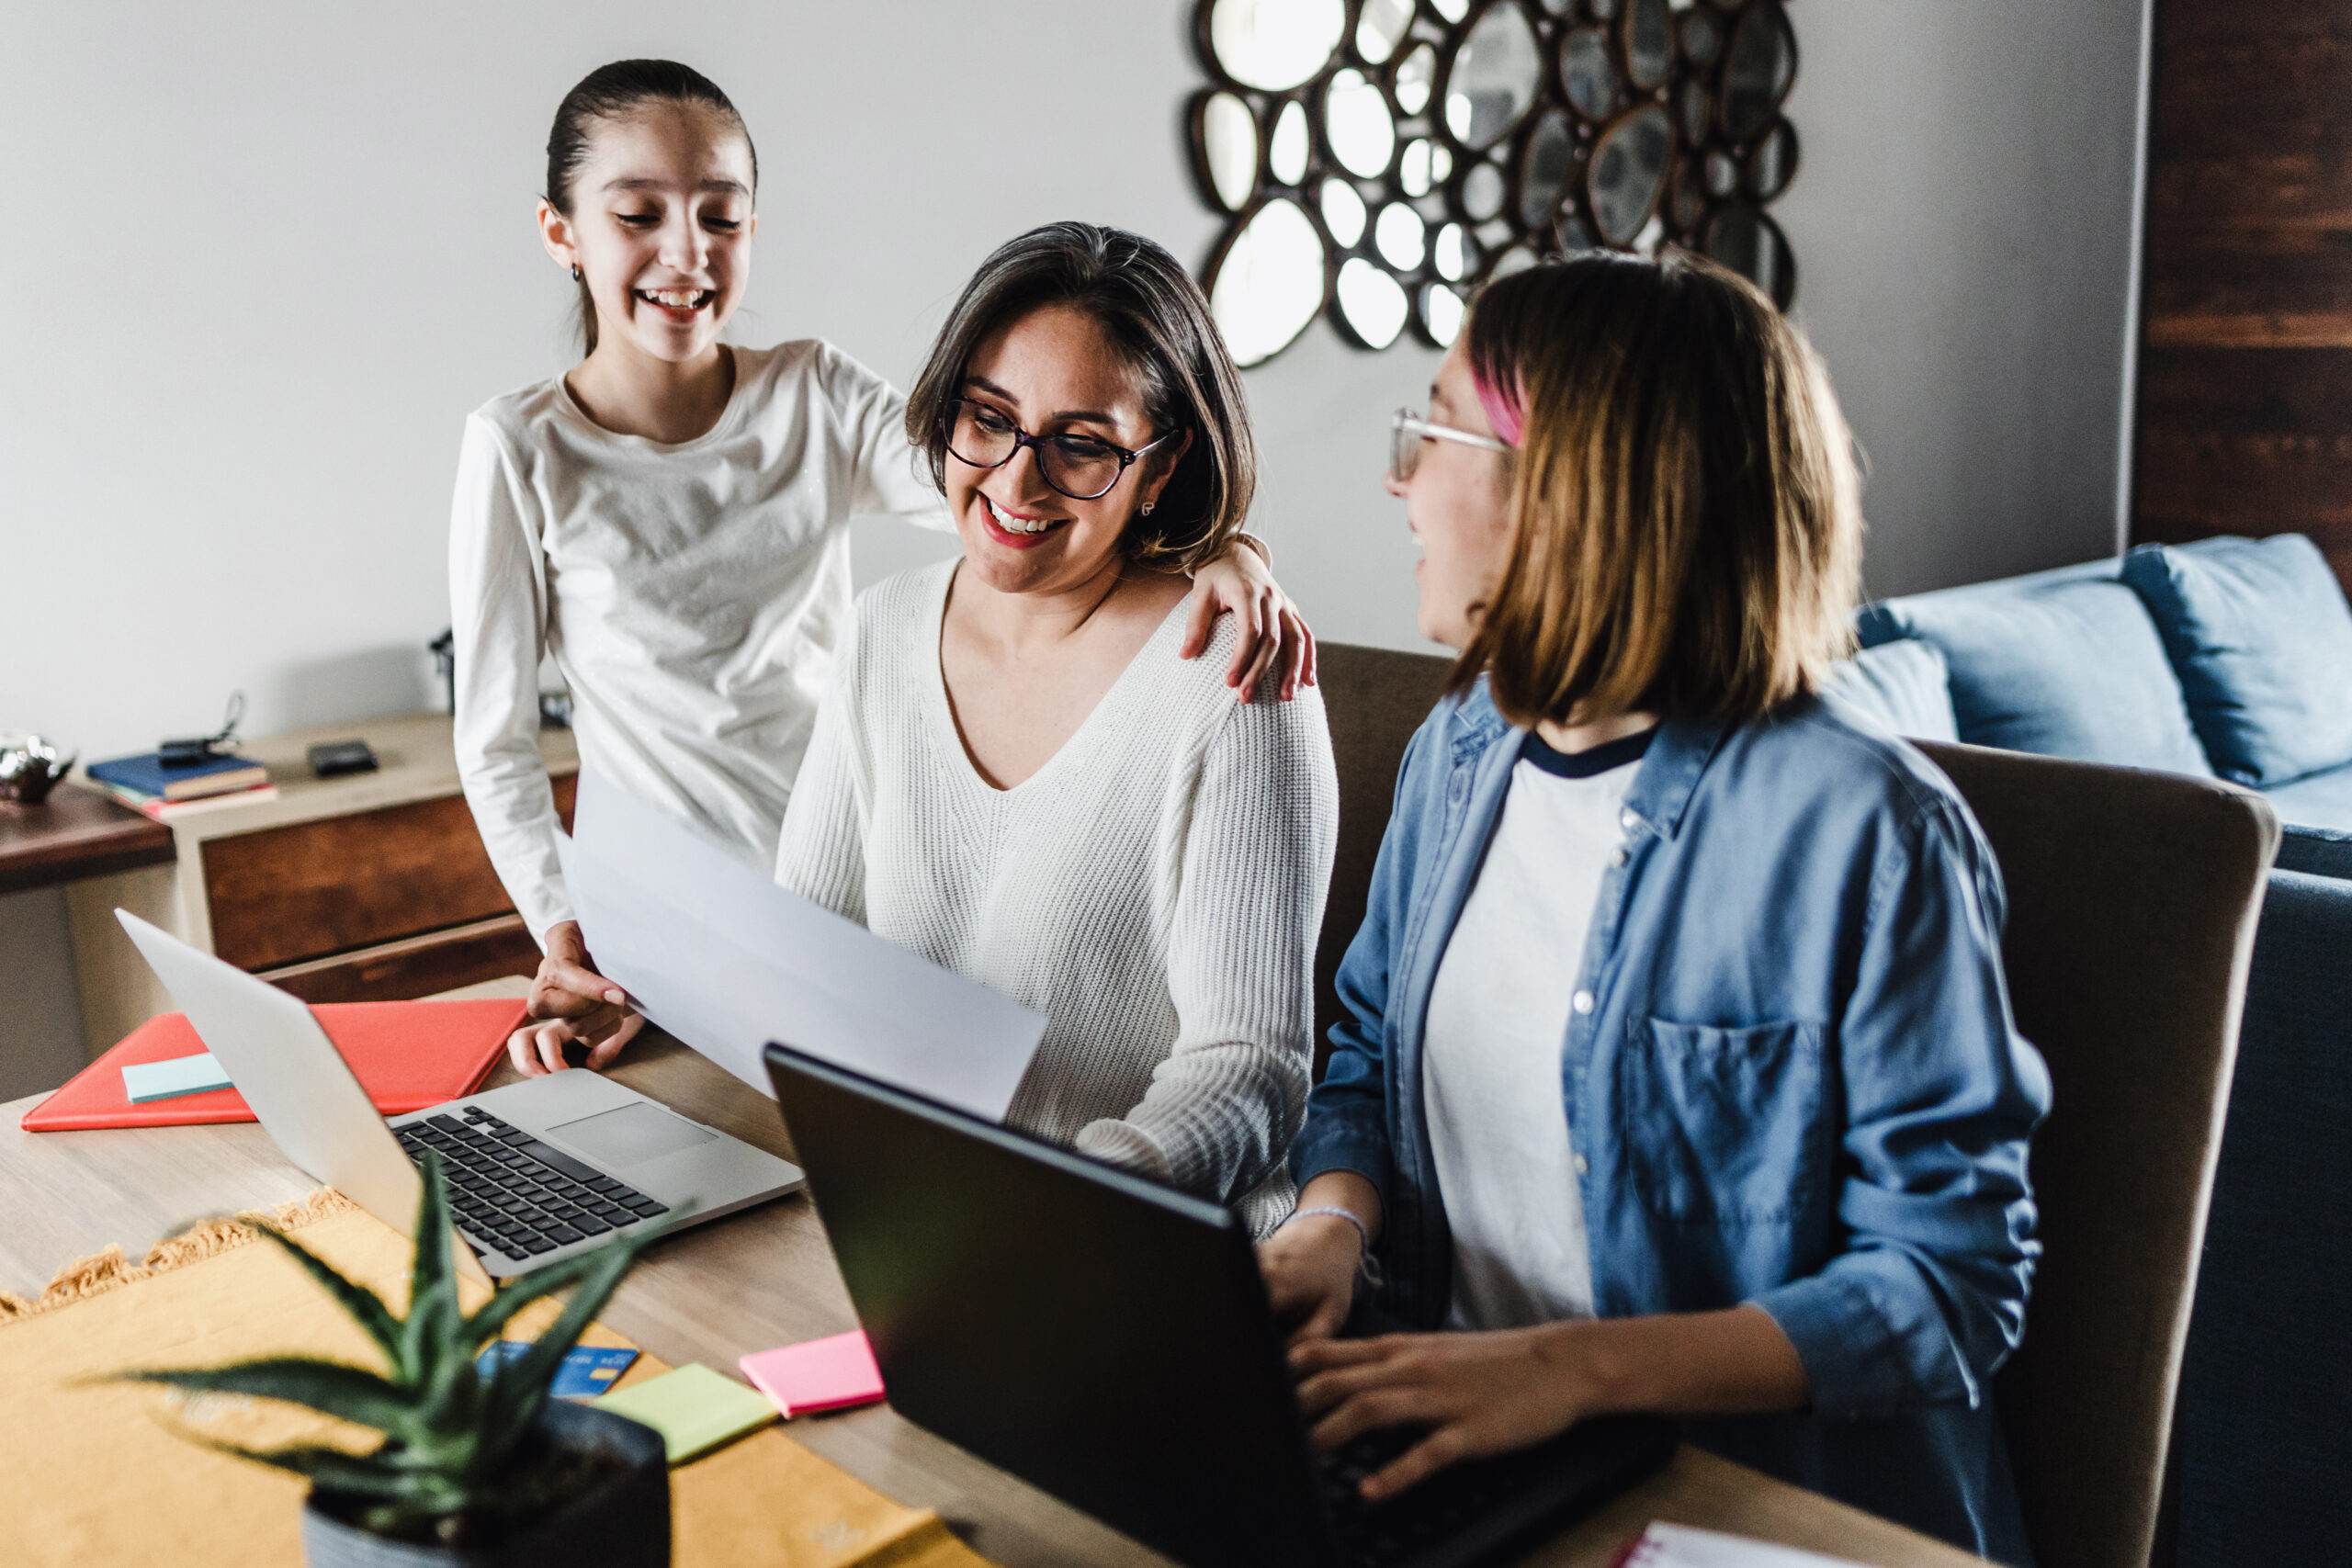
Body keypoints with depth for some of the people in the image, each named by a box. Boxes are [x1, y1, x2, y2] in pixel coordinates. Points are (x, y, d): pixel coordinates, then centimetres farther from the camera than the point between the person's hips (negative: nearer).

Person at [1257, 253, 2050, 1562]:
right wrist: (1335, 1220, -5)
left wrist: (1572, 1368, -25)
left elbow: (1954, 1282, -15)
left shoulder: (1862, 828, -16)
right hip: (1454, 1446, 6)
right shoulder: (1460, 752, 6)